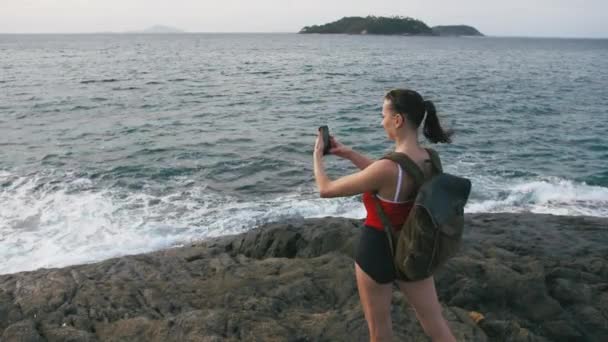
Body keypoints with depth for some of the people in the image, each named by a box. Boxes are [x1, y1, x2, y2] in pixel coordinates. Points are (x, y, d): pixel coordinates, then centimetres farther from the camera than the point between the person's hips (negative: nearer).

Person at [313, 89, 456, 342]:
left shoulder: (389, 167, -29)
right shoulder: (429, 160, -7)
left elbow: (326, 189, -18)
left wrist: (318, 155, 0)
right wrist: (349, 154, 15)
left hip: (378, 252, -6)